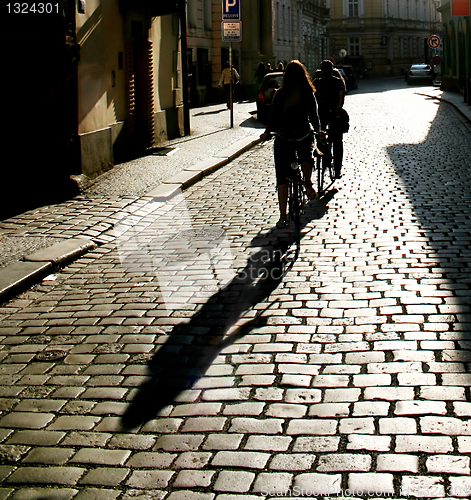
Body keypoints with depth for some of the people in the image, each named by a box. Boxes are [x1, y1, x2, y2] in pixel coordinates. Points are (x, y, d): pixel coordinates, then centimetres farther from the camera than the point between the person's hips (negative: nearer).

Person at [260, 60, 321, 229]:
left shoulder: (280, 94, -4)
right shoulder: (309, 94, -2)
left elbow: (273, 117, -1)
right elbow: (314, 117, 3)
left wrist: (266, 133, 15)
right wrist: (318, 131, 23)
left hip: (283, 139, -1)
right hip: (305, 137, 1)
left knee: (282, 178, 4)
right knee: (306, 158, 36)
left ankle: (282, 216, -1)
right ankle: (308, 183, 16)